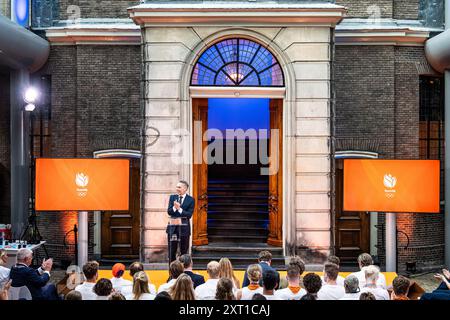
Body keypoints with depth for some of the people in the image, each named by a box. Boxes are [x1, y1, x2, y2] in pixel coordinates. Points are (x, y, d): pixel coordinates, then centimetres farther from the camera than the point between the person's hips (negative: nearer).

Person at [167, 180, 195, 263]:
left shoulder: (190, 200, -4)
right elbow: (169, 211, -2)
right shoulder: (172, 197, 7)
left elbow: (189, 215, -11)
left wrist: (179, 209, -22)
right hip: (172, 227, 3)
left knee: (184, 251, 6)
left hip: (184, 228, -3)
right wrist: (174, 207, -22)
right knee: (171, 252, 8)